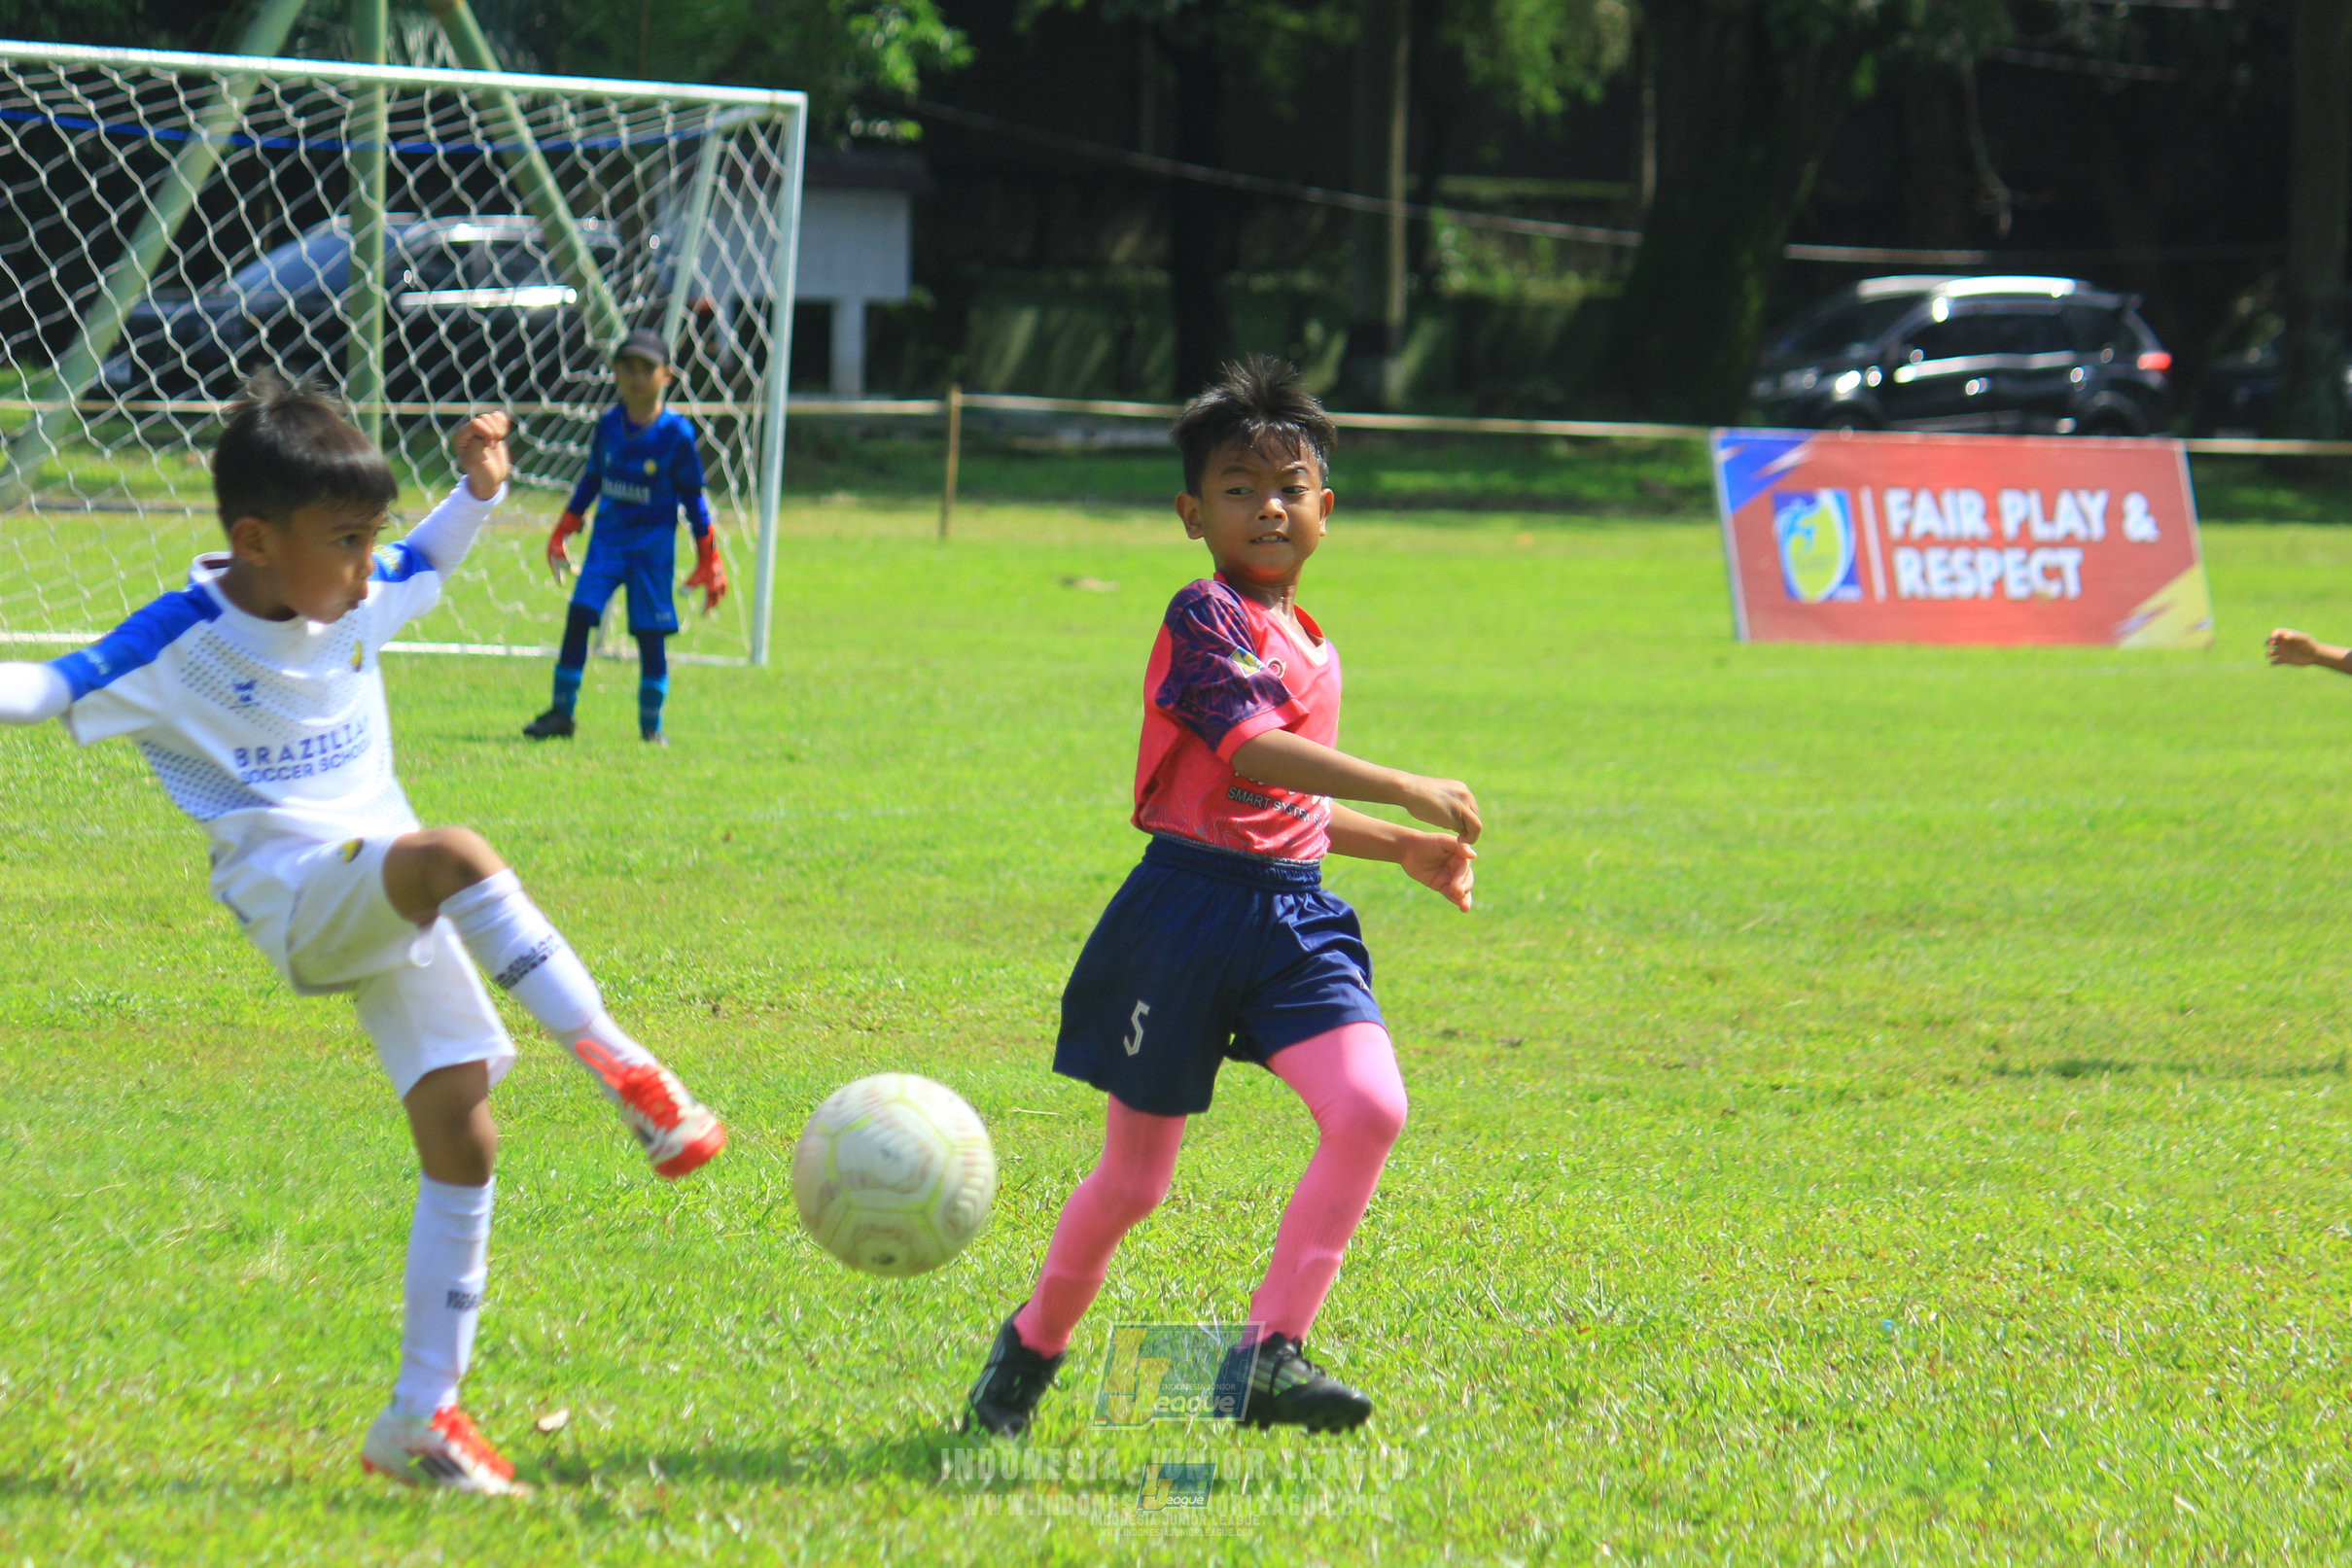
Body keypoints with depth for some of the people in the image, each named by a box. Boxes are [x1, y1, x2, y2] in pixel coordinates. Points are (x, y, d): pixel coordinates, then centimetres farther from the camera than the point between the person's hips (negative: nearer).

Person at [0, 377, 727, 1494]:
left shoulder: (356, 600, 10)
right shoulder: (185, 645, -9)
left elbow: (427, 564, 31)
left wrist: (477, 491, 15)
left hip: (397, 918, 7)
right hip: (296, 899, -7)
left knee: (461, 1139, 0)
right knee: (452, 857, -37)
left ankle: (422, 1416, 8)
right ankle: (616, 1063, -33)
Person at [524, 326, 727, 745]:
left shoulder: (676, 433, -8)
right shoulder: (608, 426, 2)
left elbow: (693, 498, -2)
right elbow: (591, 480, 15)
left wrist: (708, 559, -2)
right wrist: (561, 533, 18)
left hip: (653, 545, -3)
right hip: (607, 539, 3)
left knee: (650, 632, -2)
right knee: (580, 613, -9)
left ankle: (652, 724, 11)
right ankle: (561, 713, -2)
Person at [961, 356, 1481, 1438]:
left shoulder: (1311, 647, 16)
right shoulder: (1206, 618, -10)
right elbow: (1250, 754, -25)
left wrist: (1402, 849, 19)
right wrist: (1402, 790, -29)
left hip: (1295, 915, 6)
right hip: (1188, 908, -6)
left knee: (1371, 1107, -19)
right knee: (1135, 1176, 4)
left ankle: (1268, 1355, -17)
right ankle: (1034, 1344, 30)